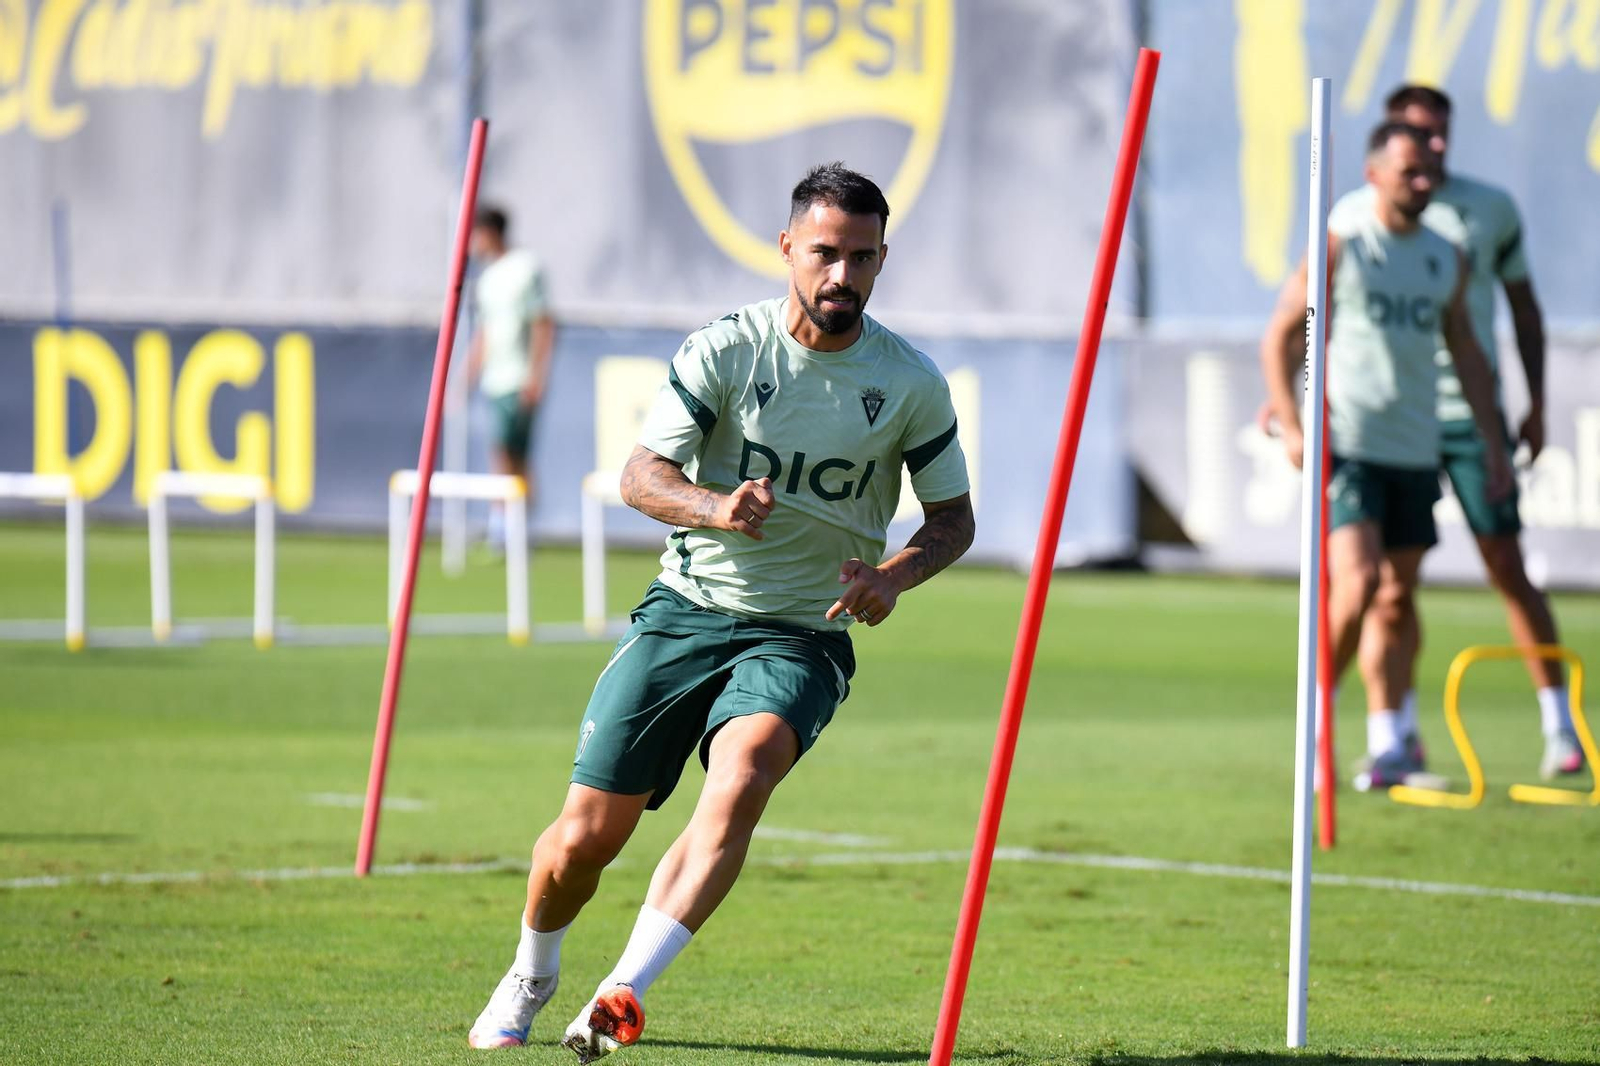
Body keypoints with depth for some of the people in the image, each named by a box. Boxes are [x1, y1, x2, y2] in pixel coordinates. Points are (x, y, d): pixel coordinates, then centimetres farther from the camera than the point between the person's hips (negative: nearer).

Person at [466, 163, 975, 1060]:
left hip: (804, 634, 0)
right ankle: (531, 979, 30)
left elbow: (953, 516, 9)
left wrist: (896, 575, -13)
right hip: (689, 611, 0)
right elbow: (641, 475, -11)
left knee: (743, 778, -31)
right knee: (590, 833, -2)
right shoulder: (725, 350, -7)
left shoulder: (911, 383, -2)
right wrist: (715, 507, -33)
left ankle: (624, 992, -36)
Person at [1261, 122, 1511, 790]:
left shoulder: (1446, 259, 12)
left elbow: (1465, 352, 20)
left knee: (1396, 599, 6)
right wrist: (1291, 426, -12)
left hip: (1415, 452, 5)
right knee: (1358, 582, -17)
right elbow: (1279, 338, -2)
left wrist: (1491, 442, 14)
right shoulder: (1339, 246, -4)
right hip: (1346, 446, -5)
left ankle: (1387, 744, 10)